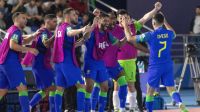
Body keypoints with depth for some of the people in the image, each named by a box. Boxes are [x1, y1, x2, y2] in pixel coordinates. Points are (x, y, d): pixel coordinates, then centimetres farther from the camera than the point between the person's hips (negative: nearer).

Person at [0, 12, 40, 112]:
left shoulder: (12, 30, 21)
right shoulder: (16, 30, -9)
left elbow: (23, 41, 28)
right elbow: (12, 45, -22)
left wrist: (35, 35, 14)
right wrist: (29, 49, -18)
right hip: (11, 62, -10)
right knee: (22, 87, -12)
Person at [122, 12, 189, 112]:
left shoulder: (150, 35, -13)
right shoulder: (169, 33, 0)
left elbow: (130, 38, -8)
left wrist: (125, 26, 6)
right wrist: (165, 22, 38)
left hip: (155, 66, -3)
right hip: (168, 65, 3)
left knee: (150, 91, 11)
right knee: (171, 88, 2)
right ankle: (180, 104, -24)